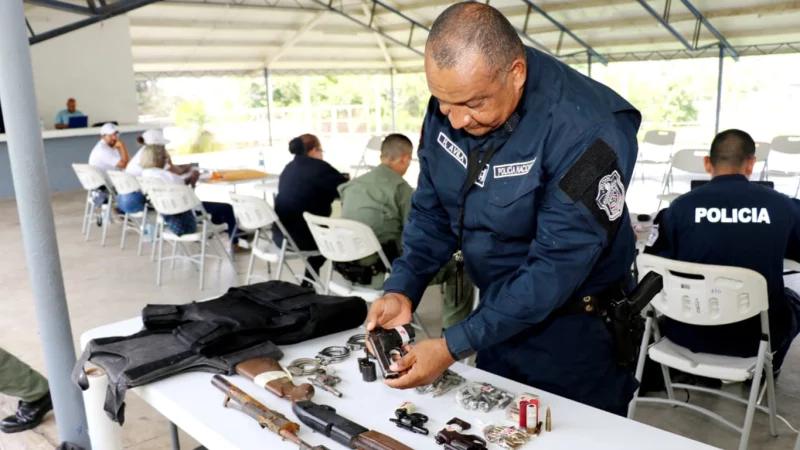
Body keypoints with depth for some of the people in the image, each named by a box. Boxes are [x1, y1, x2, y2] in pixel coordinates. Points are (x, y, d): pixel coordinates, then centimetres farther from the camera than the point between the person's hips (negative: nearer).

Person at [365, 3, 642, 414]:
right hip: (499, 312, 6)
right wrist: (402, 289, -15)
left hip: (576, 332, -6)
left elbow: (556, 266, -28)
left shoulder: (586, 131, -28)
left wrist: (454, 346, -29)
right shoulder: (447, 108, -9)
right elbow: (431, 212, 0)